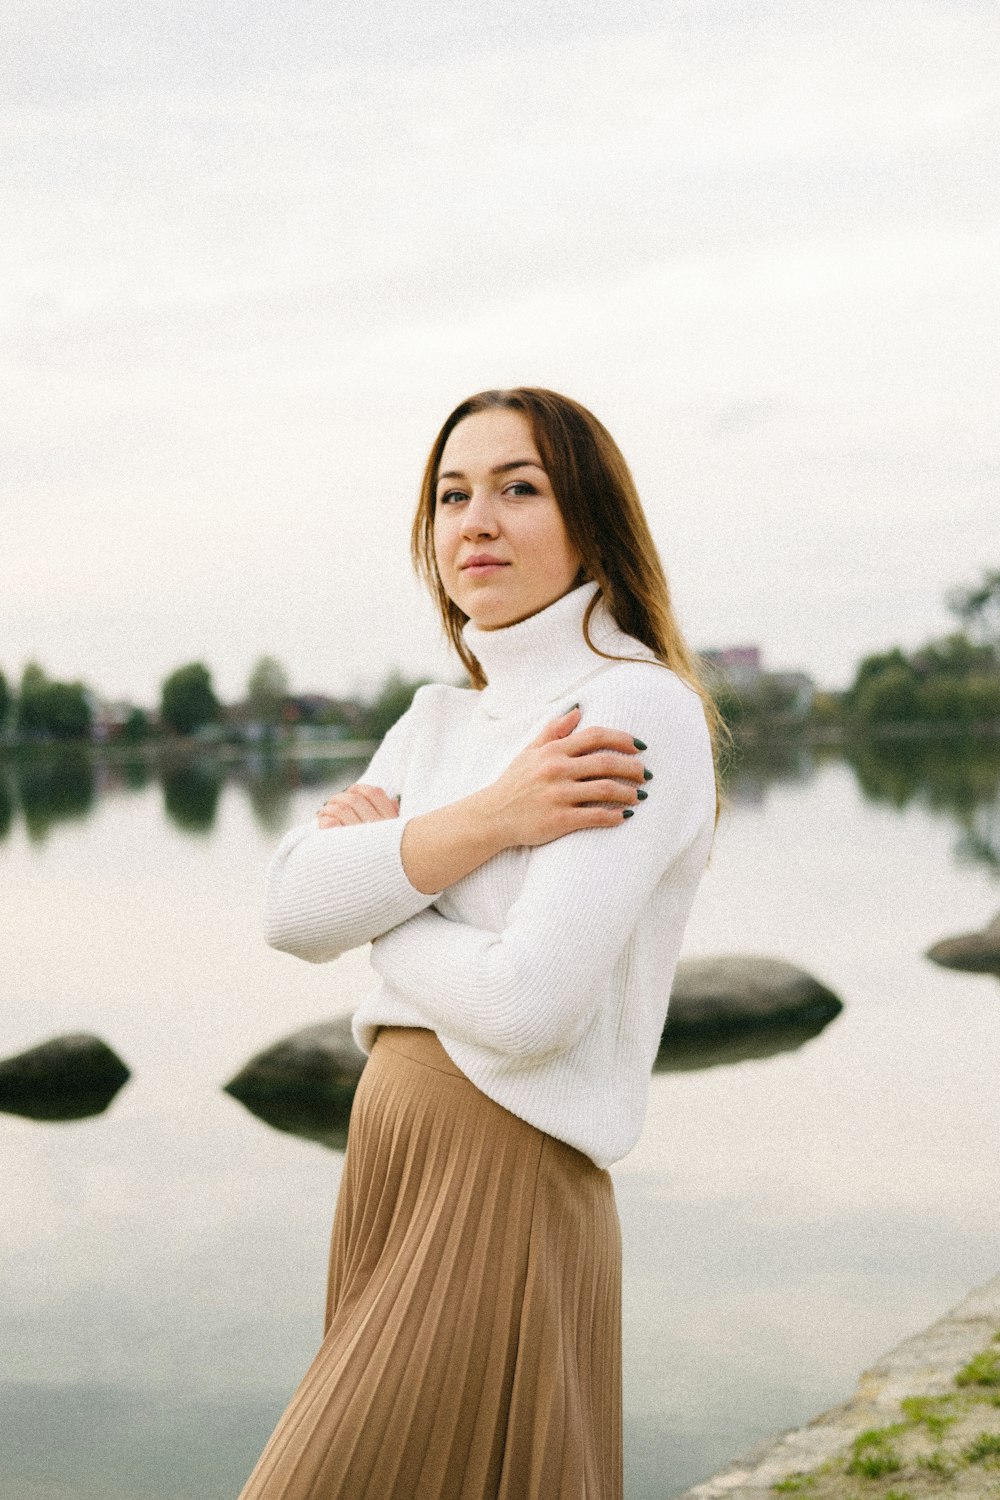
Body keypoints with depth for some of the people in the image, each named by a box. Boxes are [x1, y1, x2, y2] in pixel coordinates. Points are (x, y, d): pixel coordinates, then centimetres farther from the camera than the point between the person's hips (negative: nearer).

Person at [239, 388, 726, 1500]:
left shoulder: (639, 712, -12)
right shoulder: (439, 718, 13)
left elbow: (533, 1002, -22)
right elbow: (291, 909, -2)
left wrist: (376, 877, -5)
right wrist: (486, 820, -15)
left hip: (509, 1188, -8)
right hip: (386, 1162, 8)